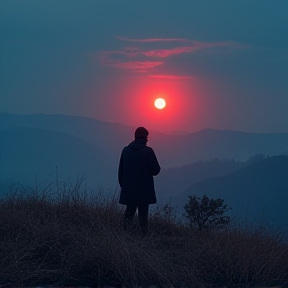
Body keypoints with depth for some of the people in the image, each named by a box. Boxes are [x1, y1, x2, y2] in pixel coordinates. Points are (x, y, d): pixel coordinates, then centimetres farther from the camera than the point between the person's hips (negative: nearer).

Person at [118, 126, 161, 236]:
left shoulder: (126, 150, 1)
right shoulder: (148, 151, -12)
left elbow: (120, 170, 6)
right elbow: (155, 170, -13)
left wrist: (122, 184, 16)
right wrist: (157, 168, 10)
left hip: (129, 190, 3)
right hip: (144, 190, -3)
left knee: (129, 213, 12)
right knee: (143, 214, 3)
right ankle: (144, 236, 1)